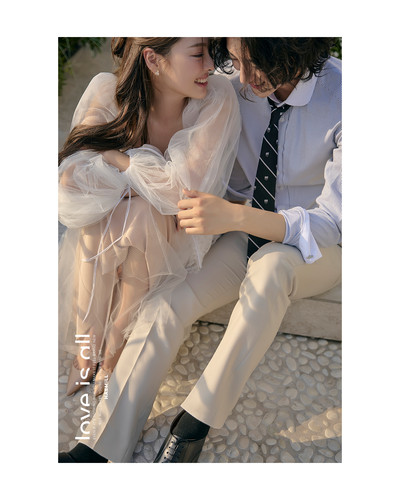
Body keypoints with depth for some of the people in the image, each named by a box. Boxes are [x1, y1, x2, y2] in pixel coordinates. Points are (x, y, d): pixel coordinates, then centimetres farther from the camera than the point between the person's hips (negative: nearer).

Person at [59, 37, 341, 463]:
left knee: (269, 266, -40)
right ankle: (103, 448, -11)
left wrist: (233, 216, -39)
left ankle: (195, 423, -23)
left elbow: (332, 222, -28)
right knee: (167, 304, -21)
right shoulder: (239, 89, -8)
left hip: (320, 251, -3)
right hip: (252, 234, 4)